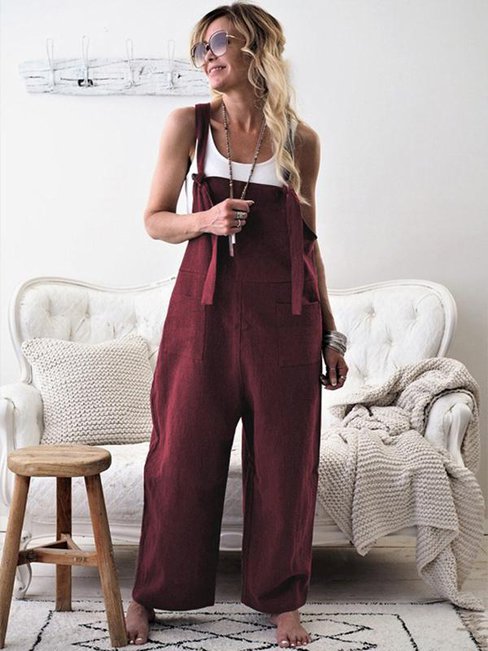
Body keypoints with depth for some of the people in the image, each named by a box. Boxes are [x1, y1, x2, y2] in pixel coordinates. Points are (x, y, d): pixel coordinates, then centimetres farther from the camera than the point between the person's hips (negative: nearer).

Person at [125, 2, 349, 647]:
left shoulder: (300, 139, 6)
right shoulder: (189, 124, 3)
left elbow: (307, 238, 13)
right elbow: (155, 219, 7)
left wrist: (330, 332, 12)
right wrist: (206, 220, -15)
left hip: (284, 312, 1)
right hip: (207, 304, -1)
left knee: (284, 459, 6)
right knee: (183, 453, 4)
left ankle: (281, 599, 24)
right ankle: (152, 592, 23)